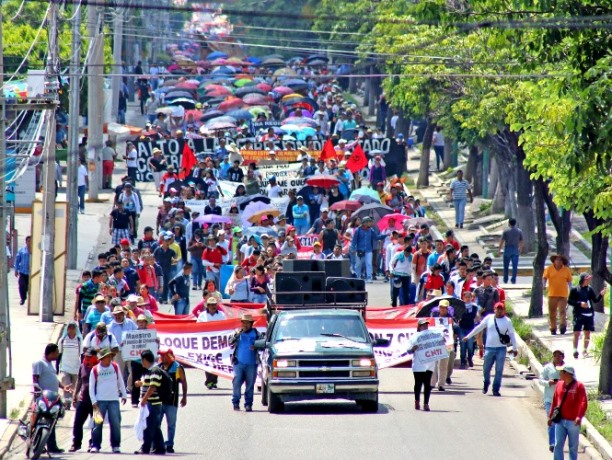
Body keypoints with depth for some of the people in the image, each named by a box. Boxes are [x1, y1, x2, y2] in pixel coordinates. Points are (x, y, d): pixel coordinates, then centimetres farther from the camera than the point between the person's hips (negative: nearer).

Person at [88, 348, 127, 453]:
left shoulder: (115, 367, 5)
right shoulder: (95, 370, -2)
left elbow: (120, 382, 15)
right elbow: (91, 386, 0)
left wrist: (124, 395, 14)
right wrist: (93, 401, -7)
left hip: (114, 400, 2)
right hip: (100, 401, -2)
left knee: (115, 423, -2)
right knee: (97, 424, -3)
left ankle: (116, 446, 5)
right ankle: (95, 446, 2)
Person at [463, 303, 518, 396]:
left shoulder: (507, 321, 3)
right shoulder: (489, 318, 5)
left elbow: (512, 335, 7)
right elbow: (478, 328, 13)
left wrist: (514, 348, 5)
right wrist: (468, 337, 14)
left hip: (501, 349, -1)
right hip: (489, 347, 1)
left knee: (499, 370, -3)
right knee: (486, 369, 5)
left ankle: (496, 389, 3)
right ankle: (486, 383, 32)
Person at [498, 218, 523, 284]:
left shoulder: (506, 231, -6)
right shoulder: (519, 231, 3)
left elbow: (502, 241, -6)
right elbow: (521, 241, 9)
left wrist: (499, 249, 1)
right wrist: (520, 249, 23)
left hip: (507, 249, -2)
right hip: (515, 250, 2)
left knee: (506, 266, 9)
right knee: (515, 266, 1)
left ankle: (505, 280, 14)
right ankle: (513, 280, -2)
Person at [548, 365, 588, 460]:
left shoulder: (579, 386, -9)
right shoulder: (559, 384, 7)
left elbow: (583, 403, -17)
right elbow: (554, 401, 14)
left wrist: (579, 416, -31)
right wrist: (550, 416, 15)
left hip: (573, 422, -4)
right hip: (560, 420, 4)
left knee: (573, 446, 8)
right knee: (558, 445, -3)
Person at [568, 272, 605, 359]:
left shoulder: (590, 289, 5)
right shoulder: (575, 290, -4)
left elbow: (595, 300, 8)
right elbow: (569, 301, -3)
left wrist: (601, 295, -10)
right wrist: (580, 304, -15)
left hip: (589, 314, 3)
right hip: (578, 315, -3)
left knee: (587, 333, 7)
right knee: (577, 333, -6)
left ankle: (585, 350, 20)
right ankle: (575, 350, 3)